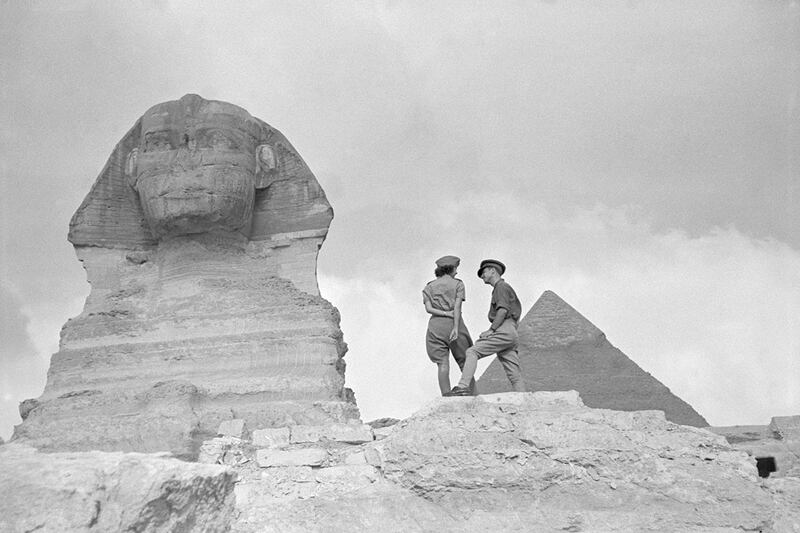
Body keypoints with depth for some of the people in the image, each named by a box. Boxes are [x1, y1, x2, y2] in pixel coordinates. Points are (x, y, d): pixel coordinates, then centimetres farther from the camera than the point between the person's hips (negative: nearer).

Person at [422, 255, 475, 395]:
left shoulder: (429, 287, 12)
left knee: (443, 364, -5)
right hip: (453, 325, -2)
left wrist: (446, 314, -8)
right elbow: (457, 307, -9)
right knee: (465, 362, 6)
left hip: (435, 326, 2)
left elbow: (428, 308, -3)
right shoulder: (458, 284, 4)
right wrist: (456, 328, -17)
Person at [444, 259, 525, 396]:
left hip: (504, 332, -10)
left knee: (472, 352, -15)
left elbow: (503, 311, -13)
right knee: (514, 375, 1)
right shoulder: (499, 289, 32)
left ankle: (463, 387, -27)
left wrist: (491, 330, -14)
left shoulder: (501, 287, 2)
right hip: (511, 336, 10)